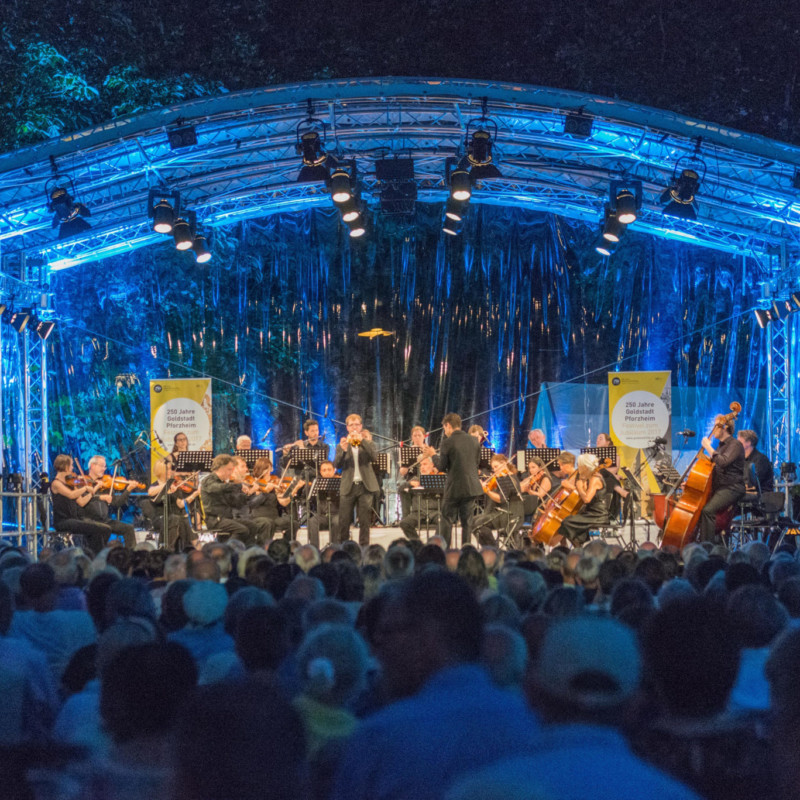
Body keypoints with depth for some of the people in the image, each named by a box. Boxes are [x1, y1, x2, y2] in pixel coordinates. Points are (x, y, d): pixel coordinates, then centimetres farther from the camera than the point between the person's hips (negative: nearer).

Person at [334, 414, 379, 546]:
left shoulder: (367, 443, 11)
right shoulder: (342, 445, 10)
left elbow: (374, 456, -9)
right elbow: (336, 465, -3)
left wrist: (362, 440, -17)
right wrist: (343, 451, -20)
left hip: (365, 486, 0)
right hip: (348, 487, 0)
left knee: (364, 521, 0)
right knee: (344, 521, -2)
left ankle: (364, 548, 5)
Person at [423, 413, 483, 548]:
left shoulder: (447, 442, -11)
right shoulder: (474, 441, 4)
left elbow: (441, 467, -8)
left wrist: (433, 455, 8)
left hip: (454, 488, -5)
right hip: (472, 487, 5)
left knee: (446, 520, 5)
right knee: (467, 522, 11)